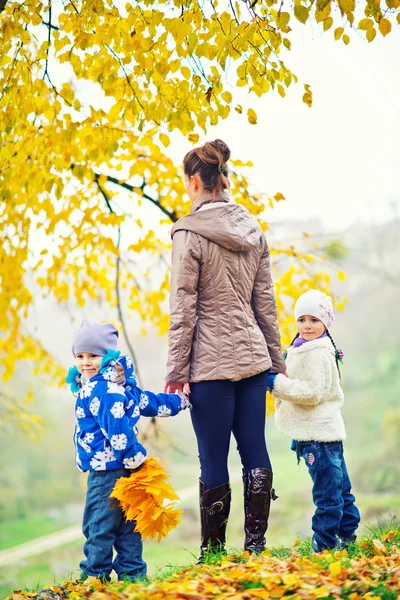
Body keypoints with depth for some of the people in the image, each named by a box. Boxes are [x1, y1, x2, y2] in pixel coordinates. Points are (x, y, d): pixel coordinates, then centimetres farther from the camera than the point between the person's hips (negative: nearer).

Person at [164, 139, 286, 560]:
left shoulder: (189, 234, -10)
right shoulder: (253, 231, 8)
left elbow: (183, 309, -10)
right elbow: (266, 304, 12)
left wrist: (177, 369, -6)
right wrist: (275, 361, 17)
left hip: (211, 363, -6)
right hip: (252, 356, 6)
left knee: (213, 460, 0)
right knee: (255, 451, 9)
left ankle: (213, 552, 8)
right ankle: (255, 545, 13)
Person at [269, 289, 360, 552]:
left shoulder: (318, 353, -15)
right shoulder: (302, 350, 17)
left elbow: (313, 392, -21)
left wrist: (277, 383, -20)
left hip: (319, 432, -11)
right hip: (321, 430, 11)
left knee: (327, 490, -4)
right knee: (339, 486, 17)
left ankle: (325, 542, 1)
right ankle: (346, 534, 27)